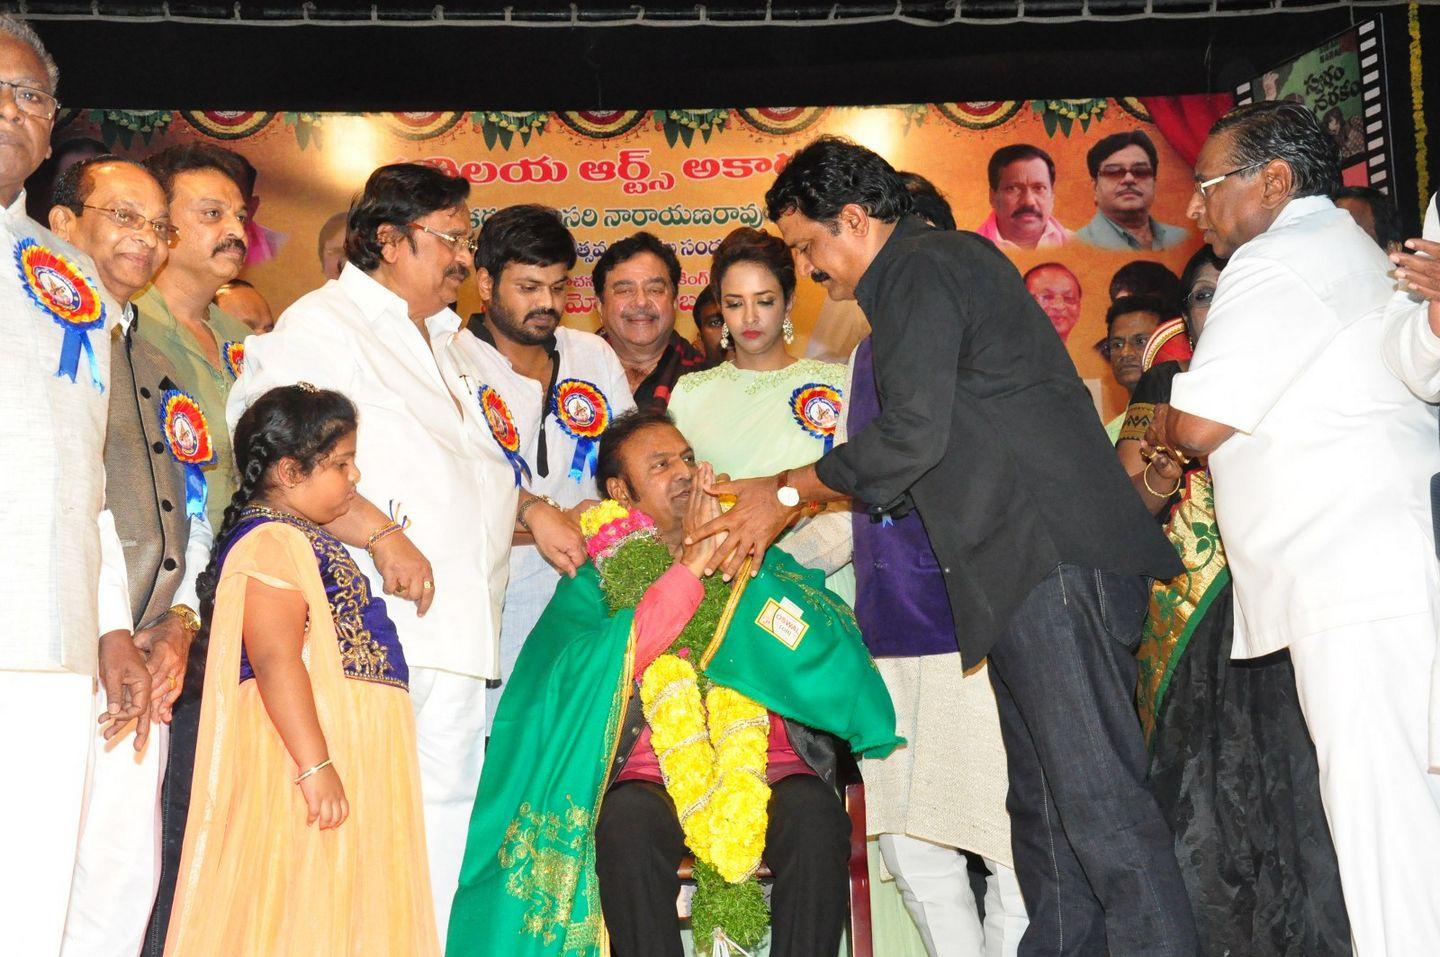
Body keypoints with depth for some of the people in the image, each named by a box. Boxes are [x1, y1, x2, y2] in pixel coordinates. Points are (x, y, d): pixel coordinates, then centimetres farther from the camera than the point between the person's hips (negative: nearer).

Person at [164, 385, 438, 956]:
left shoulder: (306, 538, 18)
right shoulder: (271, 540, -14)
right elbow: (275, 660, -24)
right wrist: (315, 764, -27)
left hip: (346, 751, 10)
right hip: (306, 746, -10)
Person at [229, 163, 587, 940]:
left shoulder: (446, 345, 26)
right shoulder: (325, 322, -2)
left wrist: (529, 510, 17)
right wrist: (379, 534, -21)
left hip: (457, 627, 9)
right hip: (374, 620, -9)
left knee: (447, 803, 8)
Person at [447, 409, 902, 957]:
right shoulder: (594, 581, 13)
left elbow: (823, 643, 3)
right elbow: (608, 666, -8)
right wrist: (693, 562, -10)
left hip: (764, 763, 2)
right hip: (651, 772, -1)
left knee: (813, 816, -30)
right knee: (628, 823, -34)